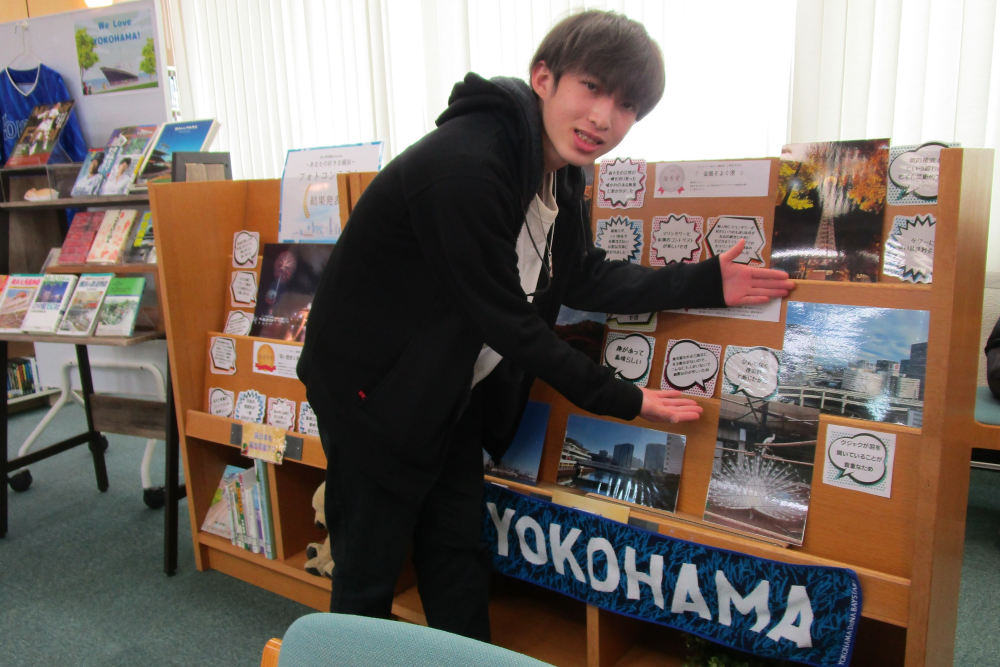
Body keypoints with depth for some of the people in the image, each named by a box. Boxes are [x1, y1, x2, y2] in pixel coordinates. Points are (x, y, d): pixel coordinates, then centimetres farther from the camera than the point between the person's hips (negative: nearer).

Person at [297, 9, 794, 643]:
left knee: (459, 559, 17)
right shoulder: (465, 165, -30)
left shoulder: (559, 168, -2)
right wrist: (619, 398, -17)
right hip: (374, 386, -7)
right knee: (369, 573, 8)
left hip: (451, 389, 8)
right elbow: (506, 316, -26)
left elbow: (583, 277, 6)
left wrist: (707, 283, -1)